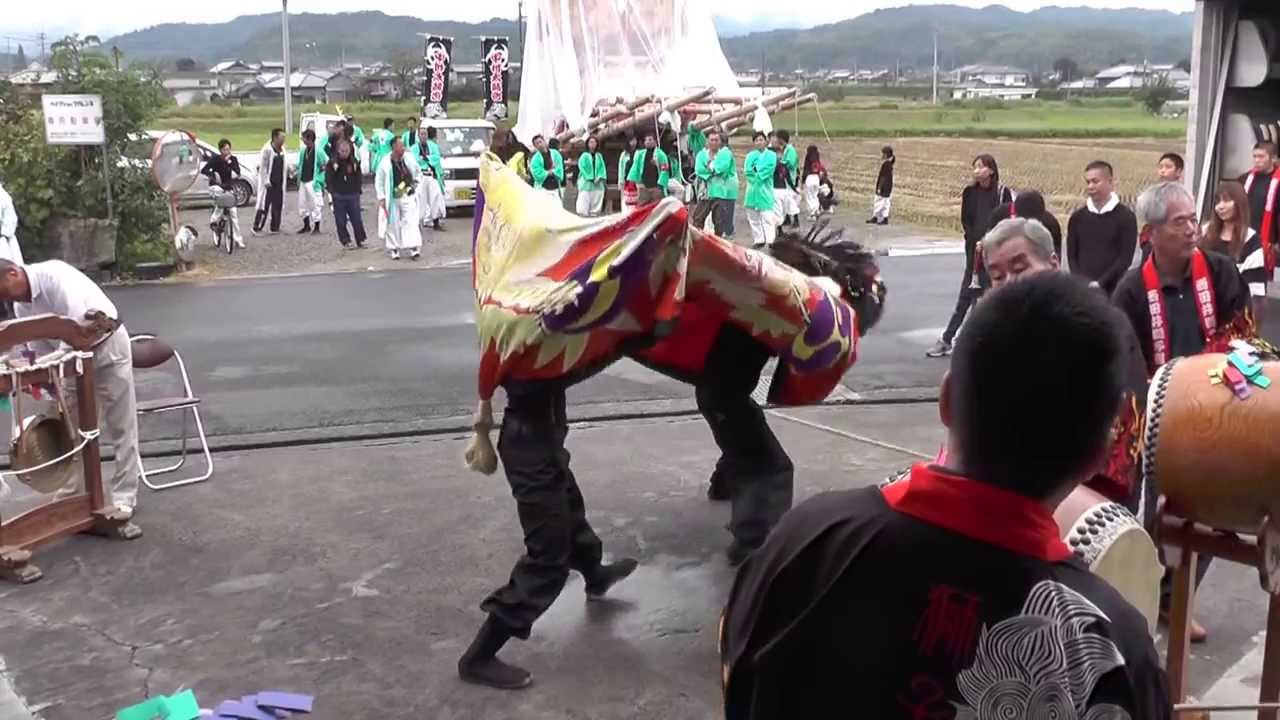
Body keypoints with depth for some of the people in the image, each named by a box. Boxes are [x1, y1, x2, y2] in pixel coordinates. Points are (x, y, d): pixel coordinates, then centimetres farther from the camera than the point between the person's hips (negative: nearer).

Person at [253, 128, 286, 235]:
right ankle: (257, 228, 1)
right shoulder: (267, 150, -14)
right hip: (269, 184, -7)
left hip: (278, 183, 7)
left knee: (277, 206, 10)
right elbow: (263, 166, -14)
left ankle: (275, 228, 18)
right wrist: (266, 181, -17)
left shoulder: (282, 150, 9)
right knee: (264, 206, -5)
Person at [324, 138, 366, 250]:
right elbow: (328, 179, 0)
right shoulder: (332, 162, -4)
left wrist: (357, 190, 3)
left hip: (353, 195, 1)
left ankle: (360, 241, 12)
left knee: (357, 219, 2)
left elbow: (359, 177, 11)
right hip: (339, 196, -1)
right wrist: (332, 191, -5)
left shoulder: (354, 161, 3)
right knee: (341, 221, 3)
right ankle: (346, 241, 12)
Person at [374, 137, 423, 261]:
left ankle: (414, 248, -9)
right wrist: (381, 197, -4)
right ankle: (394, 249, 17)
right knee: (394, 224, 6)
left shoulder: (409, 159, -1)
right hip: (393, 198, -1)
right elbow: (379, 181, 0)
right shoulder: (385, 163, -8)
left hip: (409, 196, 1)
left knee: (411, 222, -7)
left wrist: (417, 189, 6)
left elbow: (419, 175, 13)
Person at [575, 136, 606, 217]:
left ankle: (594, 212, 8)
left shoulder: (599, 156, 13)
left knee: (596, 199, 2)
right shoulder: (584, 155, -1)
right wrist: (590, 178, -14)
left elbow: (602, 168, 8)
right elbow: (582, 168, -8)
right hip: (586, 182, -4)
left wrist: (599, 177, -9)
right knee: (585, 200, -9)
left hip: (597, 183, 4)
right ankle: (584, 213, -8)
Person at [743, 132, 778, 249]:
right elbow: (747, 170, 0)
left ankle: (770, 240, -13)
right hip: (752, 189, 4)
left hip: (765, 189, -4)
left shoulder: (771, 155, 4)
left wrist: (756, 171, -10)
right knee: (753, 217, 7)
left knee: (767, 216, -11)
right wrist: (758, 172, -11)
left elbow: (769, 169, -11)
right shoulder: (750, 155, 13)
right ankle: (758, 239, 15)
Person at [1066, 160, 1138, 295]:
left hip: (1113, 290, -3)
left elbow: (1125, 258, -5)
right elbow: (1071, 256, 7)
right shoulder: (1077, 217, 10)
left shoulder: (1126, 217, 1)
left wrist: (1100, 283, -14)